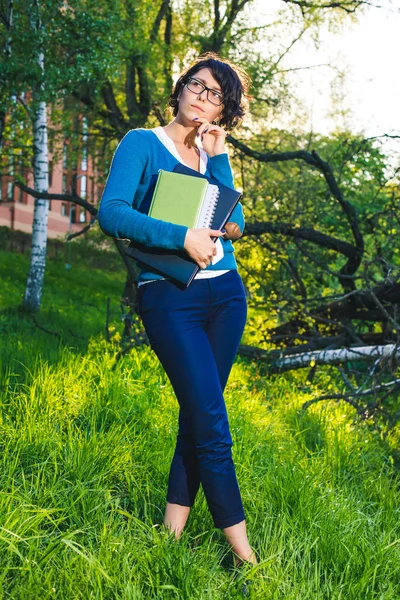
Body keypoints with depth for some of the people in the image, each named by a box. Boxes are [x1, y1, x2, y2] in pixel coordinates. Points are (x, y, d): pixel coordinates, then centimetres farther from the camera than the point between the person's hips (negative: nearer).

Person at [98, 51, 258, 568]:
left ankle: (173, 530, 17)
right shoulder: (141, 144, 0)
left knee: (198, 413, 6)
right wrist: (182, 238, -22)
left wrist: (217, 157, -5)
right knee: (211, 421, -8)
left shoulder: (214, 156, 15)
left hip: (226, 294, 6)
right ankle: (243, 551, -1)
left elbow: (236, 224, 1)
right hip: (169, 298, -6)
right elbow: (111, 212, -14)